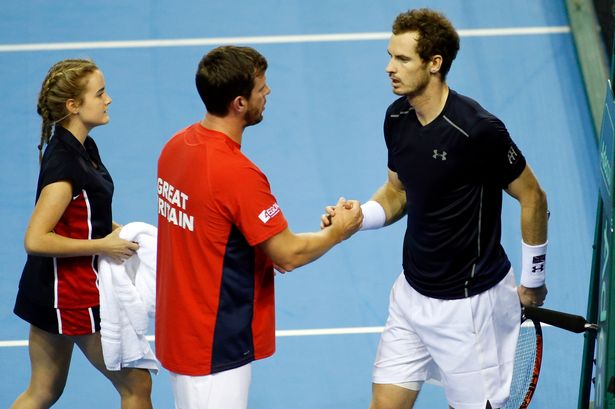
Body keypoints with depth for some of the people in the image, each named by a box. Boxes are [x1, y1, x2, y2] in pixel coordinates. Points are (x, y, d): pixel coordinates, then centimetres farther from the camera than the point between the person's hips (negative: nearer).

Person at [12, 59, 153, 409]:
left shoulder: (84, 147, 6)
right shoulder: (64, 163, -23)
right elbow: (35, 240, -27)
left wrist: (114, 230, 4)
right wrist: (101, 245, -21)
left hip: (49, 290, 9)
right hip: (73, 295, -9)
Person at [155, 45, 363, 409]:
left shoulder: (177, 146, 0)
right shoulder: (237, 173, -26)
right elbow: (288, 255, -18)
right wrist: (337, 232, 0)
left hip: (180, 333, 9)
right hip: (215, 350, -9)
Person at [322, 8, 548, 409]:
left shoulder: (479, 130, -23)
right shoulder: (397, 117, 0)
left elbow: (532, 198, -12)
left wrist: (533, 281, -3)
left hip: (469, 301, -7)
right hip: (412, 292, 7)